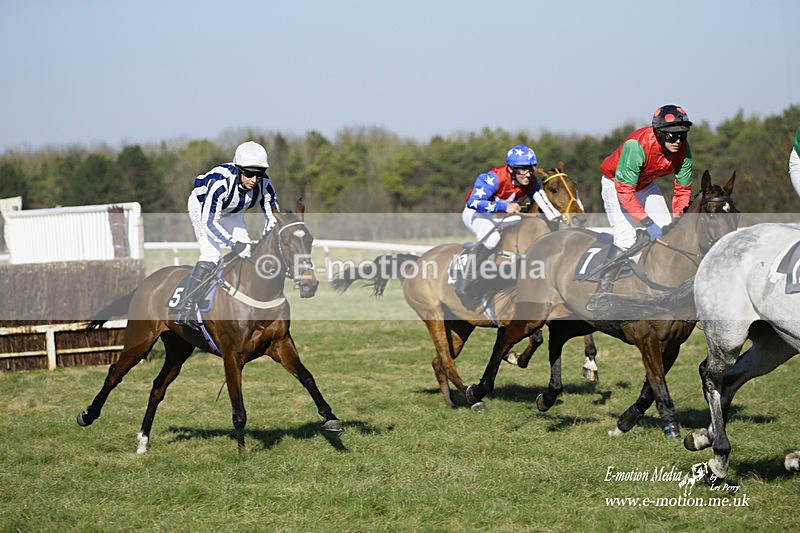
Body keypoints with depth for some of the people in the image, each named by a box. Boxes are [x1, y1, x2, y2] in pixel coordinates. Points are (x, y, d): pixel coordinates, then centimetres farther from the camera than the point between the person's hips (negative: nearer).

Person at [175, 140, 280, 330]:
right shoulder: (221, 182, -42)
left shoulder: (264, 185, -27)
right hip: (202, 207, -6)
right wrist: (231, 242, -42)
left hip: (231, 213, 6)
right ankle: (185, 310, -23)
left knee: (245, 253, -5)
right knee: (211, 255, -21)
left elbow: (273, 217, -14)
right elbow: (208, 220, -36)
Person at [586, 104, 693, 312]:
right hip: (617, 183, -6)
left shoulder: (683, 150, -21)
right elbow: (625, 191, -37)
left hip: (646, 185, 6)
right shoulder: (637, 146, -39)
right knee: (625, 236, -21)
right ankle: (599, 295, -19)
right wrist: (648, 223, -40)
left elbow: (682, 190, -10)